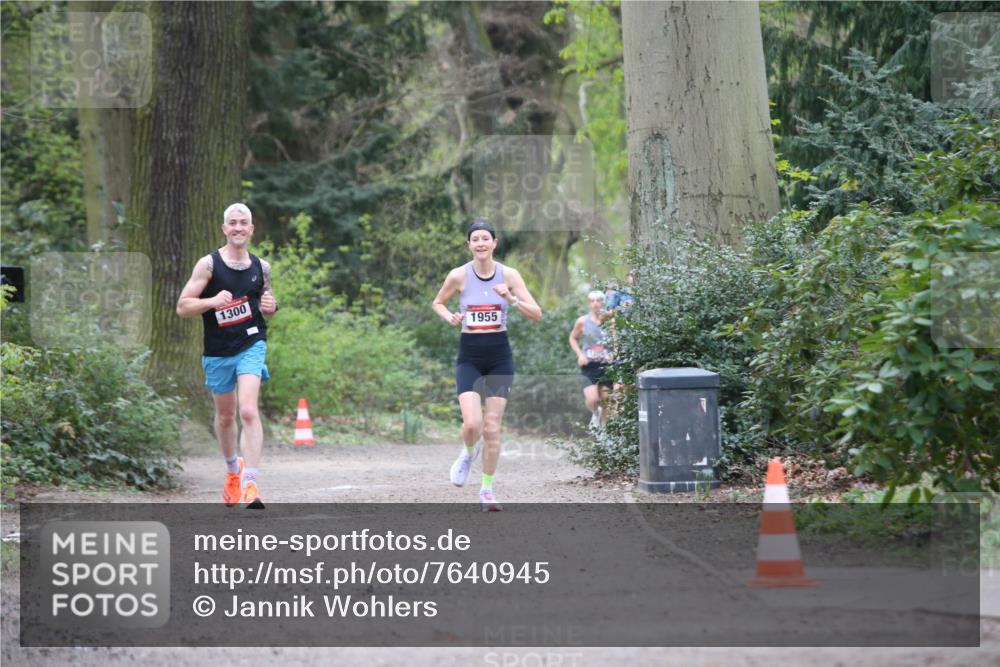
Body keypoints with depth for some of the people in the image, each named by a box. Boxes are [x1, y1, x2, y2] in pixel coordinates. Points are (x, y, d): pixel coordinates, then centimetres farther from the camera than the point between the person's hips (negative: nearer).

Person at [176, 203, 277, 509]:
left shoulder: (261, 267, 5)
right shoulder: (209, 264, -5)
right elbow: (182, 307, -7)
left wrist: (271, 307, -4)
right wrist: (212, 301, -24)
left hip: (251, 346, 0)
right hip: (218, 352, 0)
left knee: (248, 411, -19)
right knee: (225, 416, 16)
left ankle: (249, 484, -25)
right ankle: (232, 469, 43)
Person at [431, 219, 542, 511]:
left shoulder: (509, 275, -3)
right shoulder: (459, 276, -5)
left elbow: (536, 314, -4)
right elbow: (438, 303, 12)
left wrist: (511, 299, -20)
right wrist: (450, 317, -9)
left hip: (500, 357, 1)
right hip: (469, 356, -1)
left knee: (492, 427, 0)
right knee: (472, 423, -16)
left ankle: (487, 489, 15)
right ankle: (469, 452, 20)